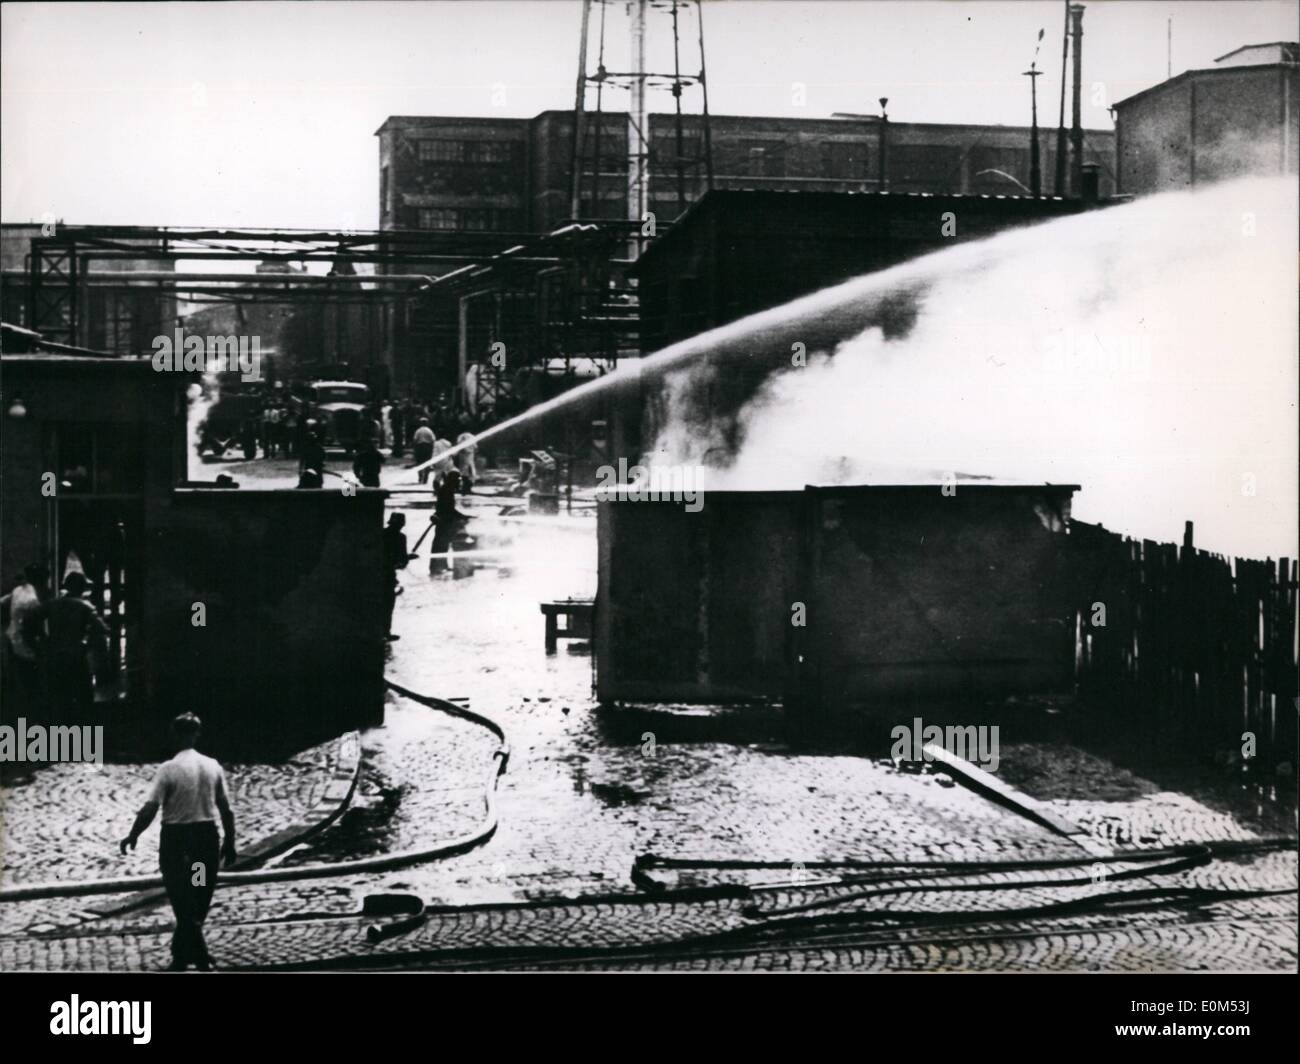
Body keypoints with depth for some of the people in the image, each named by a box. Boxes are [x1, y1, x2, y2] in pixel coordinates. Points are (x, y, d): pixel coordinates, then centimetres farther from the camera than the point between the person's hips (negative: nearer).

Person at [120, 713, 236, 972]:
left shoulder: (168, 769, -12)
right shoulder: (213, 766, 1)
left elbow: (149, 809, -15)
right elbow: (226, 809, 3)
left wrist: (132, 837, -3)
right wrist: (229, 842, 12)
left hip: (176, 839, -4)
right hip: (207, 836, 4)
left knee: (184, 904, 2)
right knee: (198, 904, 14)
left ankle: (202, 960, -2)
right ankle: (181, 956, 24)